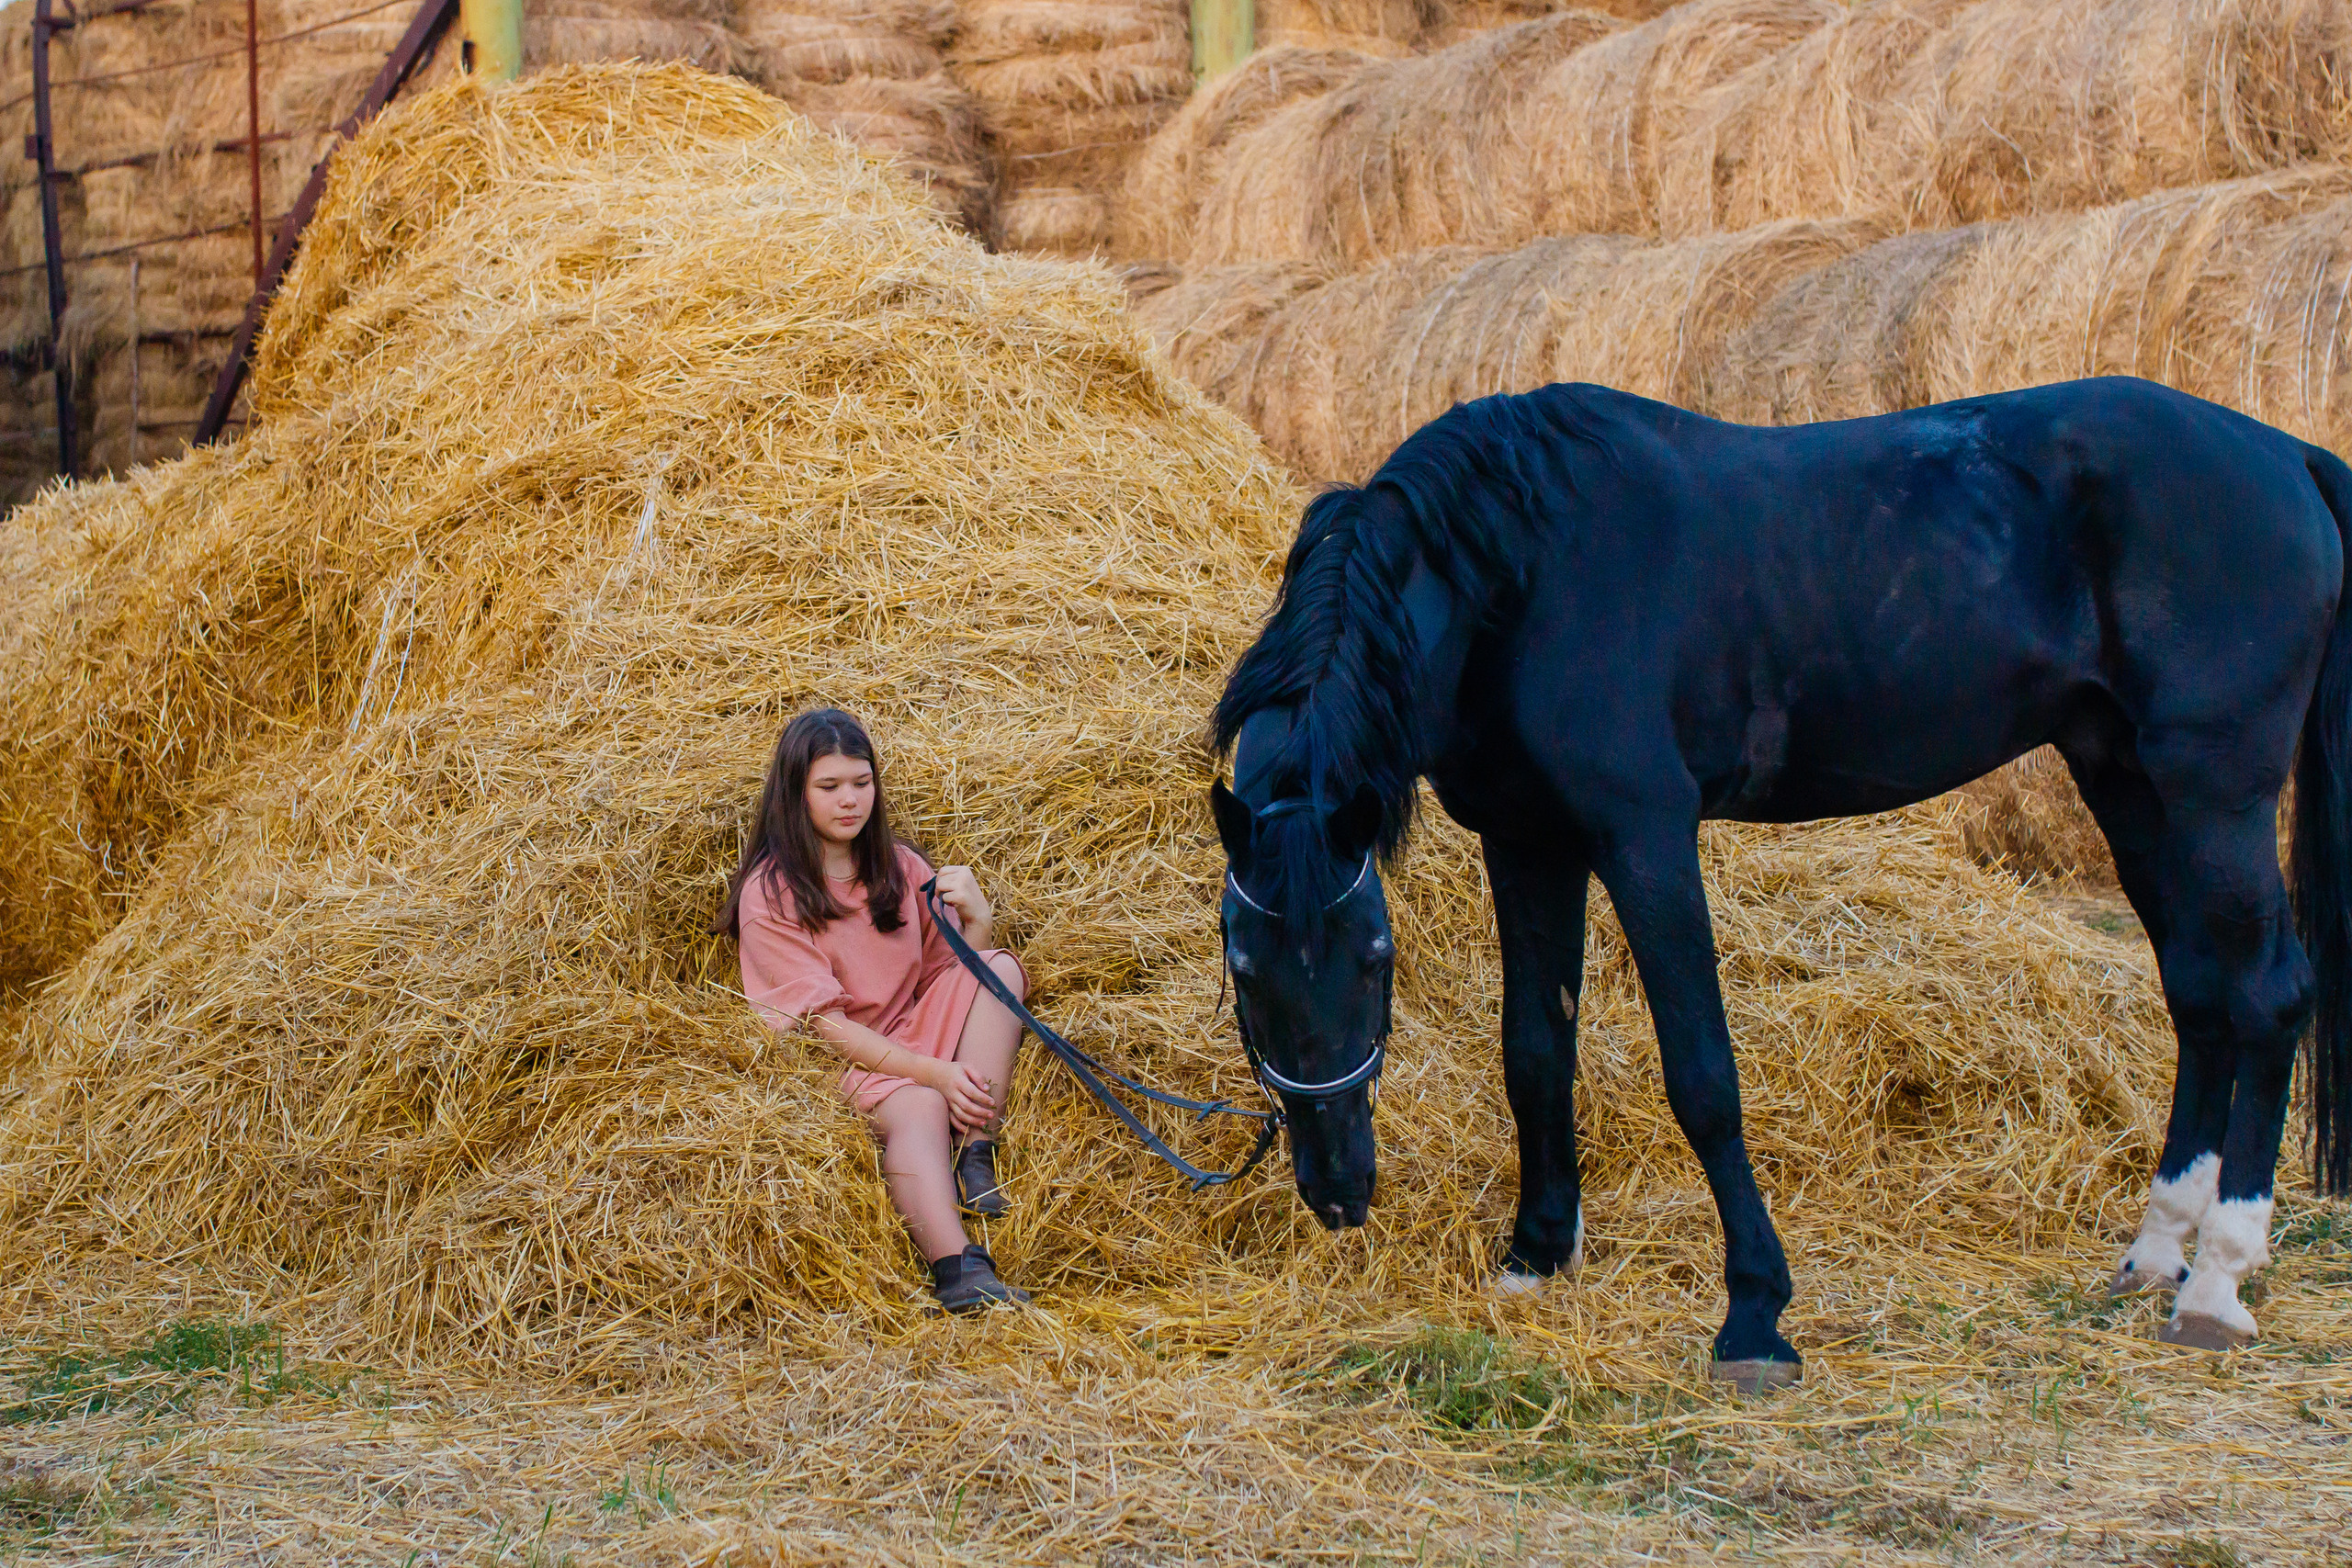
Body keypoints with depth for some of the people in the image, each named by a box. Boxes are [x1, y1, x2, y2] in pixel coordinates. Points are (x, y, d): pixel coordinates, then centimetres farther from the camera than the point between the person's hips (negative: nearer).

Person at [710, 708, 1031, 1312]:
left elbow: (956, 978, 9)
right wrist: (932, 1071, -24)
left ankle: (976, 1152, -26)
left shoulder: (898, 867, 10)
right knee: (916, 1107, -36)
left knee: (998, 967, -14)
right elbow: (823, 1023, -14)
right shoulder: (769, 894, -7)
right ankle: (958, 1270, -61)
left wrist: (976, 918, -13)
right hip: (833, 1061, -6)